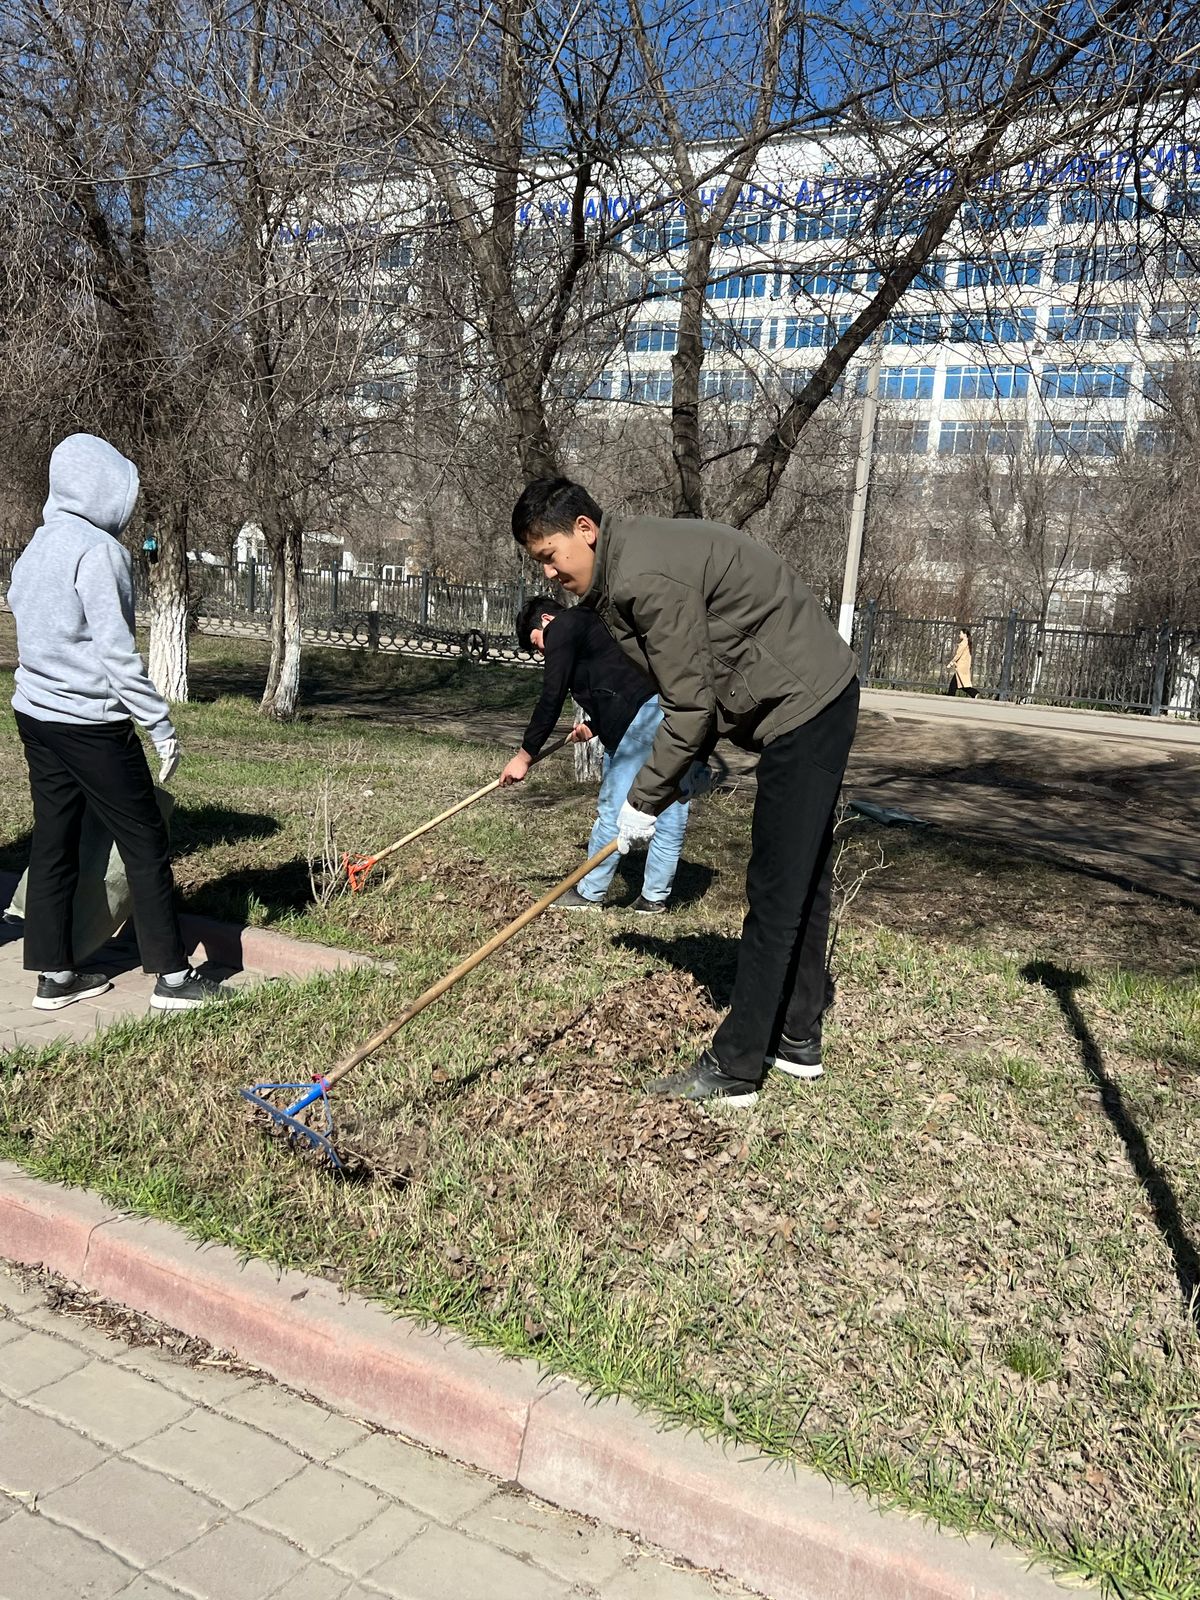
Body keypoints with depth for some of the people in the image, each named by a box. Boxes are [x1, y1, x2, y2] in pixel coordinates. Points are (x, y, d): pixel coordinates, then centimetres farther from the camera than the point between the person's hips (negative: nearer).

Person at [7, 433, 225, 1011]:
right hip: (91, 722, -8)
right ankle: (172, 977, 5)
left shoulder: (38, 545, 10)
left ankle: (54, 974, 19)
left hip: (34, 714, 9)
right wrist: (161, 726, -16)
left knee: (53, 843, 12)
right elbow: (116, 651, -19)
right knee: (145, 844, 0)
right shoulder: (97, 549, -15)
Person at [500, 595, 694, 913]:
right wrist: (596, 726, 33)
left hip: (646, 712, -10)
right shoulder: (592, 623, 34)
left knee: (613, 809, 1)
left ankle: (589, 893, 12)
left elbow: (551, 699, 1)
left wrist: (525, 755, 5)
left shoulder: (562, 627, 7)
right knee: (671, 812, 10)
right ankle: (654, 897, 19)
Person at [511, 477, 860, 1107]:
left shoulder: (643, 577, -22)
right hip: (820, 700, 11)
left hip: (803, 707, -11)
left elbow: (689, 707, -20)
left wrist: (645, 801, -11)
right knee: (802, 882, 16)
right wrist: (690, 763, 5)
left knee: (776, 895, -6)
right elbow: (695, 683, 13)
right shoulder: (632, 557, 11)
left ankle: (734, 1069, 1)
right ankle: (798, 1041, 28)